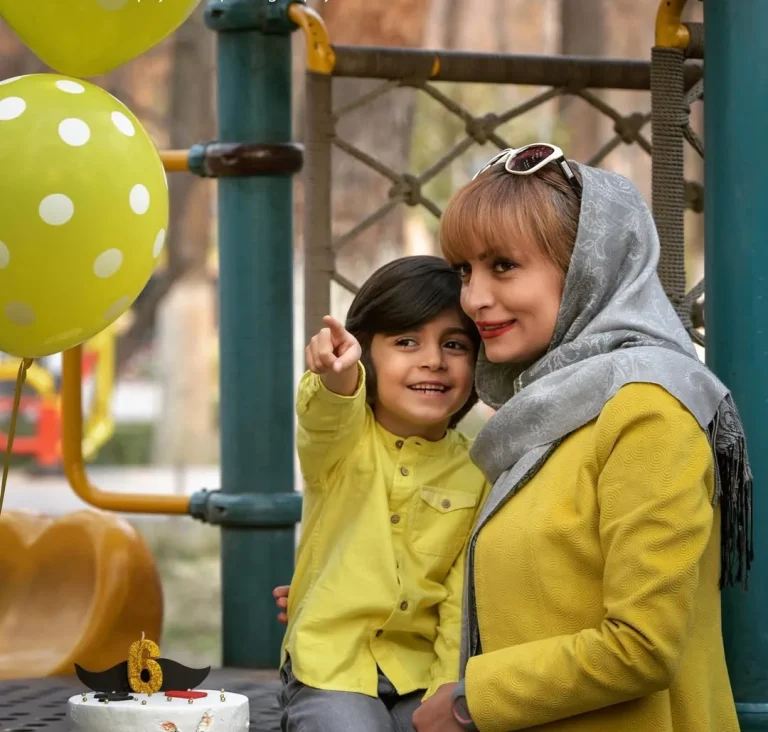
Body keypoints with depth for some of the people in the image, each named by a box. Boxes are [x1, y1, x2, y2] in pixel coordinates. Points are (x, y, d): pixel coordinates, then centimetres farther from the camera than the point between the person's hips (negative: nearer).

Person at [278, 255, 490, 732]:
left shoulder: (475, 474, 1)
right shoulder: (339, 442, -5)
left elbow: (463, 602, 1)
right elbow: (325, 423, -30)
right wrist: (334, 379, -52)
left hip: (421, 673, 2)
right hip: (331, 668, -2)